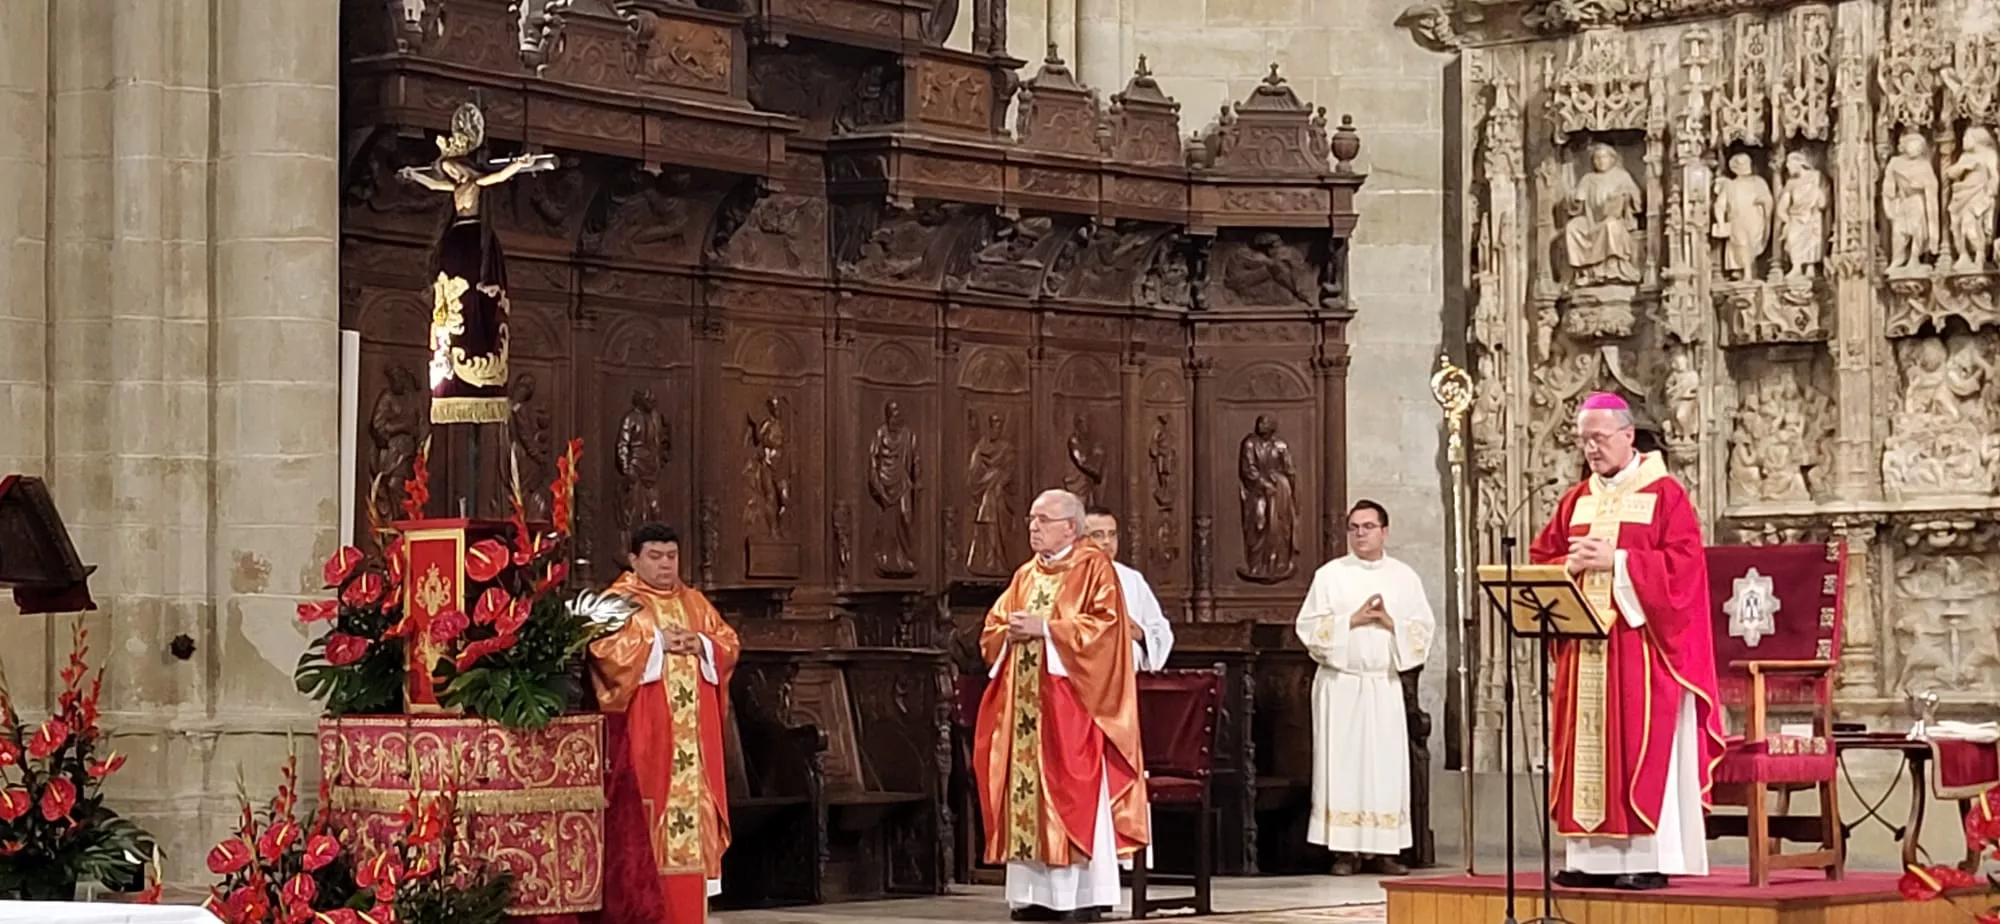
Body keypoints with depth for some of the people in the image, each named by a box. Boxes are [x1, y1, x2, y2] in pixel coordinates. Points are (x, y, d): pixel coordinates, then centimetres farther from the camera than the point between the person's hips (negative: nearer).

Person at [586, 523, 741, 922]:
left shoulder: (694, 601, 18)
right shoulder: (618, 601, -1)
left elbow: (729, 642, 14)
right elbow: (603, 647, -16)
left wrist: (702, 645, -7)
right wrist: (656, 643, -16)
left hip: (693, 732, 6)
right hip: (645, 728, -6)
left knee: (694, 796, 4)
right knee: (647, 803, -9)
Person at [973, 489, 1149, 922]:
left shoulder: (1094, 567, -3)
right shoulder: (1026, 575, 18)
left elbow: (1105, 625, -15)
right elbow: (992, 629, 17)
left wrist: (1046, 628, -17)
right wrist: (1011, 631, -5)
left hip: (1071, 704, -7)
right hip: (1025, 704, 7)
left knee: (1073, 797, -8)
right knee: (1027, 793, 4)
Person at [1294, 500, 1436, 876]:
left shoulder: (1405, 577, 9)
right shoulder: (1329, 575, 4)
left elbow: (1424, 629, 5)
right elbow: (1309, 626, -4)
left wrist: (1391, 623, -11)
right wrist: (1353, 620, -12)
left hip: (1385, 683, 2)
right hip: (1340, 682, -2)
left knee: (1386, 764, -1)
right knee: (1342, 764, -5)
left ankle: (1382, 849, 2)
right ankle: (1345, 849, -2)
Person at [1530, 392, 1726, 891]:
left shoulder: (1664, 495, -2)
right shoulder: (1576, 501, 16)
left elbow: (1682, 564, -12)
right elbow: (1539, 561, 14)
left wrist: (1615, 561, -16)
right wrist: (1572, 564, -7)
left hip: (1641, 647, -6)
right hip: (1584, 651, 6)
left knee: (1643, 751, -7)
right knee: (1587, 750, 3)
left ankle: (1648, 859, -7)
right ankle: (1592, 857, 5)